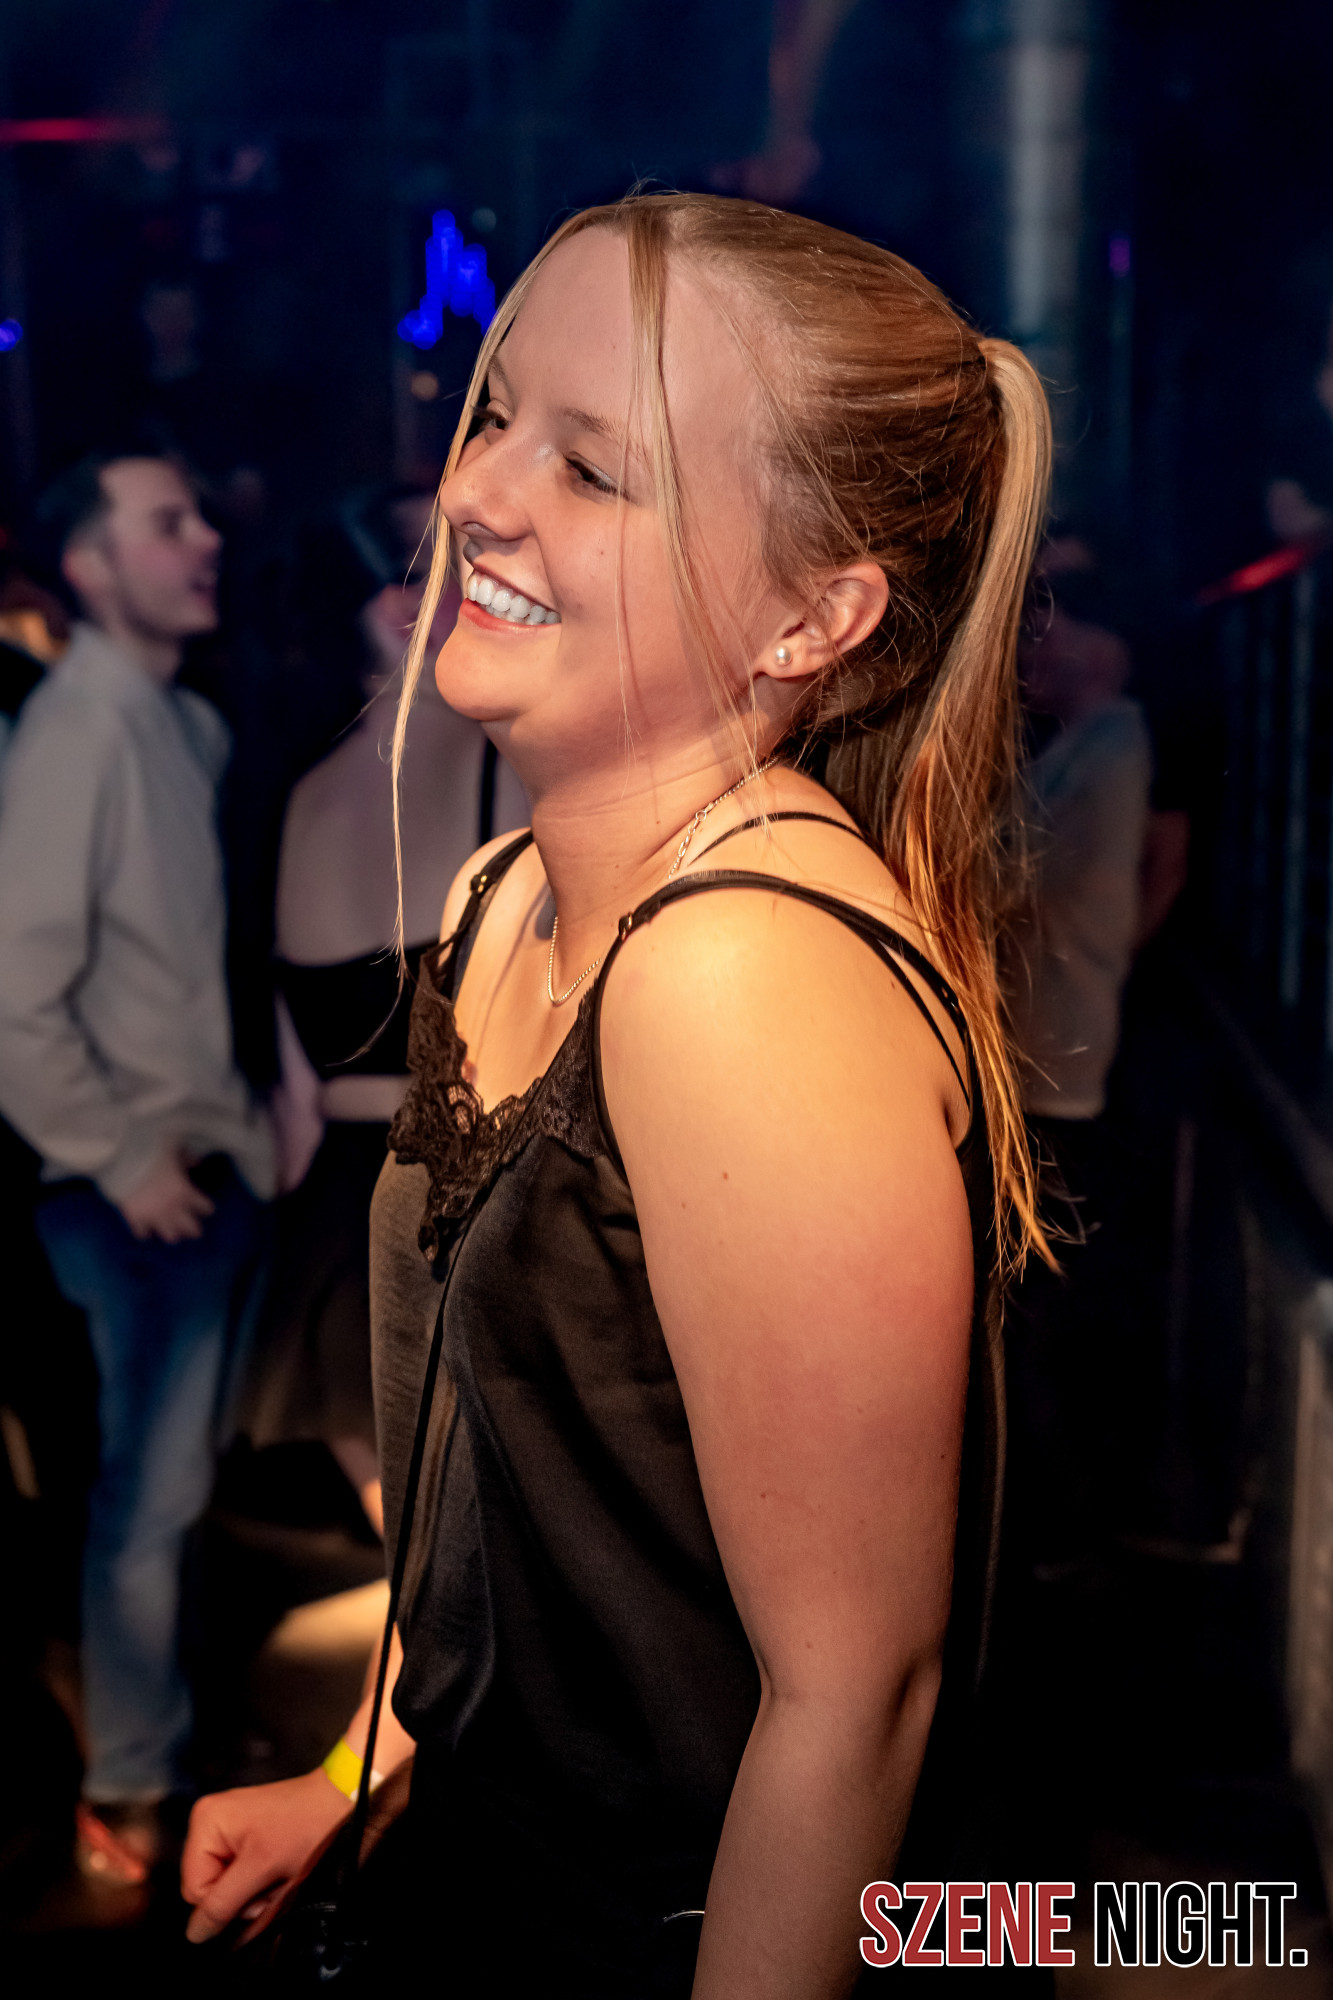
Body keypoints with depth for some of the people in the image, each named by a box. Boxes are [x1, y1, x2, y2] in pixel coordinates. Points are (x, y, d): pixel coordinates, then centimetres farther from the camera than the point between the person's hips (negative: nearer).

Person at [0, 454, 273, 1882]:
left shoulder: (192, 722, 8)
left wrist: (248, 1117, 6)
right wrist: (121, 1160, -14)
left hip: (218, 1161, 7)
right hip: (141, 1188, -7)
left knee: (192, 1478, 19)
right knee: (153, 1490, 4)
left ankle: (184, 1733, 37)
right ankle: (131, 1790, 22)